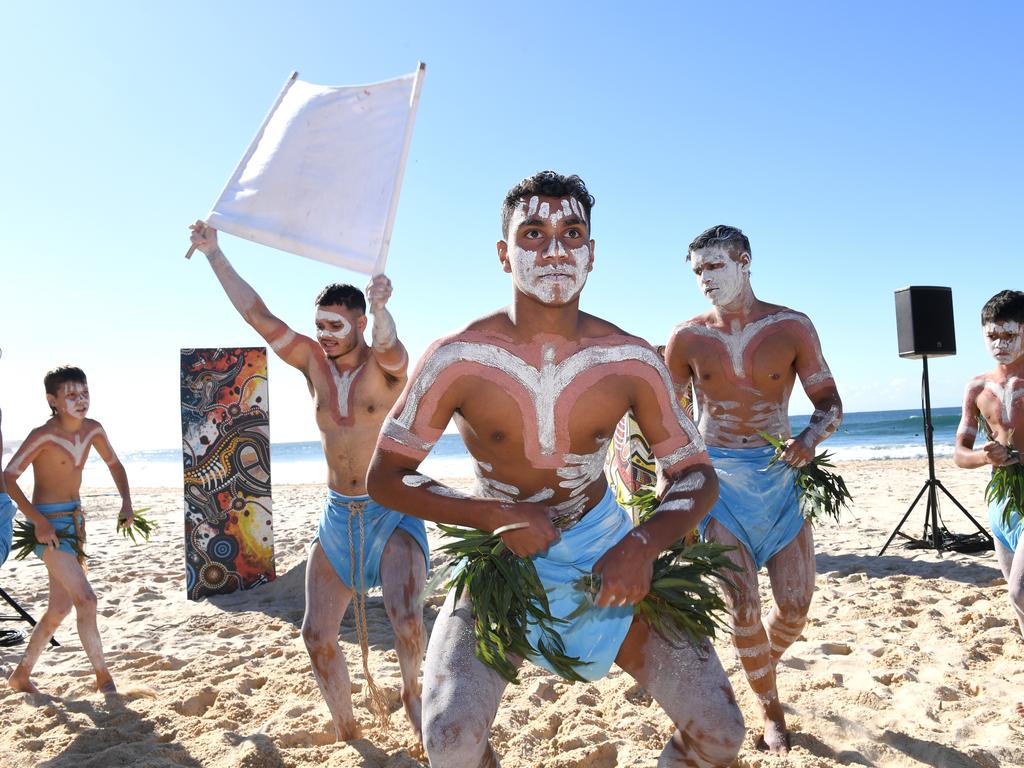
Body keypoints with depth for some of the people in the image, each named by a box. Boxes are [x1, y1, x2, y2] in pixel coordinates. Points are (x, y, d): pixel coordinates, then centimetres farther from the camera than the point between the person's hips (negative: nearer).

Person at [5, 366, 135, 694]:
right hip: (49, 524, -8)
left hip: (75, 519, 8)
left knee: (61, 607, 15)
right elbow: (8, 478, -20)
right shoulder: (43, 436, -18)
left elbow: (114, 464, 15)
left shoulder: (92, 429, 0)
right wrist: (38, 521, -25)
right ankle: (103, 677, 1)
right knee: (86, 600, -13)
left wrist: (126, 502, 2)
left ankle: (21, 675, 33)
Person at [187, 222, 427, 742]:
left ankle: (411, 691, 9)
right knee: (317, 634, 3)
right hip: (337, 516, 5)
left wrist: (381, 308, -58)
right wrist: (214, 255, -1)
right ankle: (346, 731, 24)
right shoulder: (314, 362, 2)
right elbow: (256, 314, 1)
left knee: (406, 620, -24)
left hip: (393, 513, -5)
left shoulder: (386, 365, -11)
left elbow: (386, 344, -35)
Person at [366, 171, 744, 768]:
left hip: (605, 546, 2)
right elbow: (386, 476, -8)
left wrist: (644, 544, -21)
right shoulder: (458, 360, -15)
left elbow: (696, 473, -1)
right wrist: (497, 516, -21)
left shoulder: (631, 362, -10)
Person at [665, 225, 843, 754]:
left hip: (778, 475, 1)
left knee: (796, 605, 0)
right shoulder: (688, 338, -1)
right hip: (717, 478, -1)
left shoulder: (792, 328, -2)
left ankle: (761, 666, 35)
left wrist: (810, 438, -21)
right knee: (742, 605, -3)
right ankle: (771, 712, 20)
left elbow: (830, 403, 0)